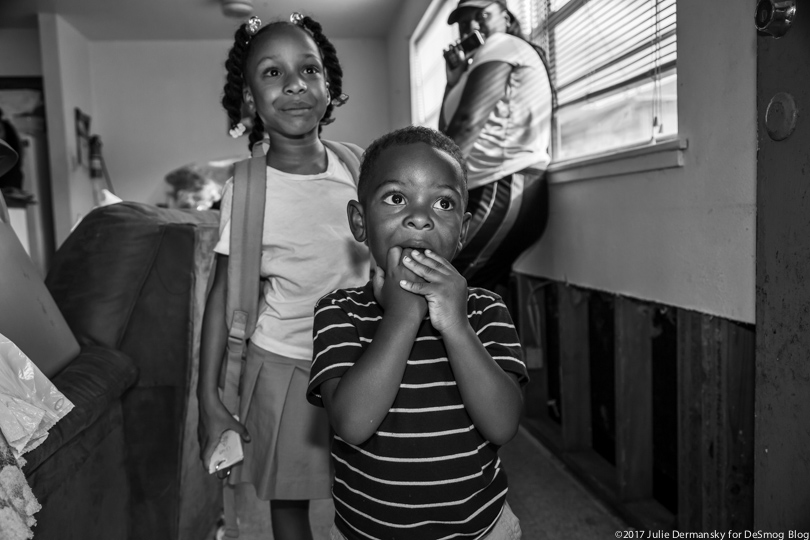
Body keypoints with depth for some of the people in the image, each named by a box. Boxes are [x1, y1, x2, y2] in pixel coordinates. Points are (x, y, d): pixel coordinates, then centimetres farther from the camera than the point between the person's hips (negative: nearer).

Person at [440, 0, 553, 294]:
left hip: (502, 192, -10)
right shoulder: (482, 68, 32)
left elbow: (466, 124, -11)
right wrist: (454, 79, 18)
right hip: (495, 194, 10)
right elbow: (447, 137, 24)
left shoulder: (501, 46, 4)